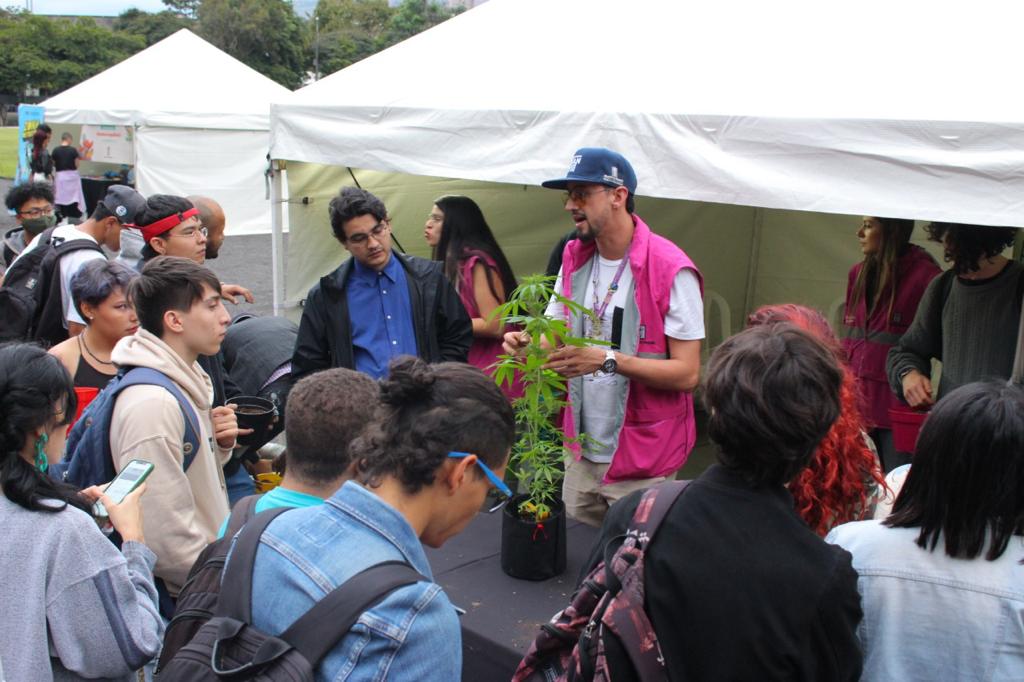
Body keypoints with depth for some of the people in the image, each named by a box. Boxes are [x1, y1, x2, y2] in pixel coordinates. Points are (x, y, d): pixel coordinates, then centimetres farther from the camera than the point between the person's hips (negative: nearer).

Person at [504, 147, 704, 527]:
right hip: (581, 452, 6)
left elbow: (687, 373, -18)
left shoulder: (671, 270, -17)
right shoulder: (575, 258, 5)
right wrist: (528, 342, -11)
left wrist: (608, 360, -29)